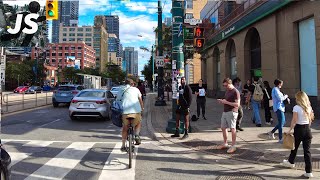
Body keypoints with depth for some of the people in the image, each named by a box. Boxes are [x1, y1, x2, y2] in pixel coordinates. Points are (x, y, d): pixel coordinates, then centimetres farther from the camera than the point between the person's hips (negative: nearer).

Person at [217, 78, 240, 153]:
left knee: (232, 128, -2)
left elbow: (237, 104, -18)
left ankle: (233, 146, 7)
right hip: (225, 112, 9)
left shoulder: (235, 92, -12)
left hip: (232, 112, -9)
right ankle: (225, 144, 26)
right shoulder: (227, 91, 16)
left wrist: (226, 102, -19)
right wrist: (222, 101, 6)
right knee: (223, 128, 12)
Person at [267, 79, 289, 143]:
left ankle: (272, 132, 24)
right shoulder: (275, 89, -14)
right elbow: (280, 98, -20)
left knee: (283, 122, 16)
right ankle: (280, 139, -2)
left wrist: (284, 97, 3)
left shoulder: (276, 89, 17)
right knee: (281, 123, -7)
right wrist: (285, 96, -3)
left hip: (280, 107, 10)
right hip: (278, 108, -10)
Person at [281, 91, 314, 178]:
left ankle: (291, 162, 41)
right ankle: (309, 171, 4)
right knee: (307, 150, 5)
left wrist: (290, 130, -9)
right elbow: (311, 119, 9)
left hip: (299, 129, -4)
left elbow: (294, 120, -16)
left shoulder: (296, 107, -13)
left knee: (295, 147, 18)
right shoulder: (309, 107, 3)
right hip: (307, 129, 4)